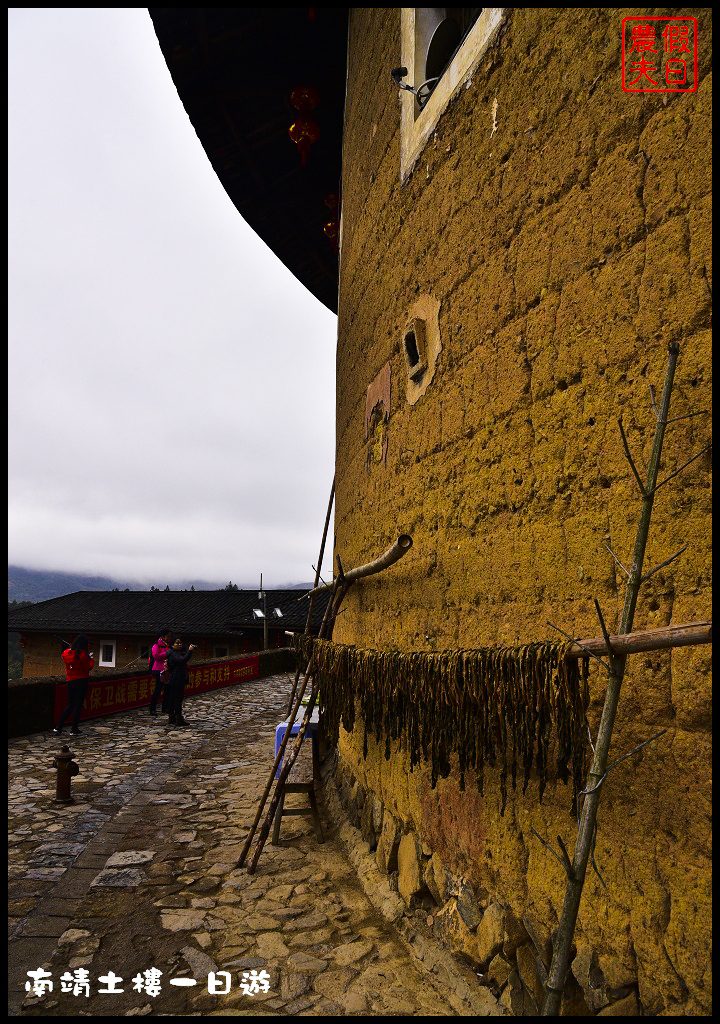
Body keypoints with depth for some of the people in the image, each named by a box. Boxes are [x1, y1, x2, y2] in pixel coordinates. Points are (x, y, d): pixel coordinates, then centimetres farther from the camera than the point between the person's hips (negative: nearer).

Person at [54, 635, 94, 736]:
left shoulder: (66, 653, 2)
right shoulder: (83, 654, -14)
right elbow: (89, 667, -10)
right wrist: (91, 659, 7)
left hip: (71, 681, 5)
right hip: (82, 681, -5)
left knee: (70, 705, 16)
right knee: (78, 705, 4)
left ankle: (58, 728, 10)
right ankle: (74, 729, 8)